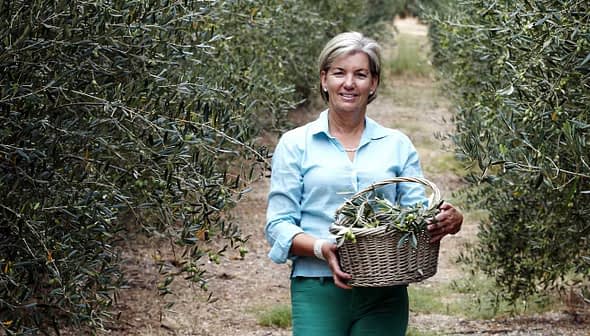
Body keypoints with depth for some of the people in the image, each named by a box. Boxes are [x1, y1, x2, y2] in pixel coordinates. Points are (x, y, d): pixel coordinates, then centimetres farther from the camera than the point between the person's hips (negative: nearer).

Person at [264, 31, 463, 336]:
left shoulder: (397, 145, 11)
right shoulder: (295, 144, 6)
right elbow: (278, 225, 1)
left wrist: (449, 221, -15)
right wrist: (322, 249, -17)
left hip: (384, 294, 2)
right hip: (317, 291, -2)